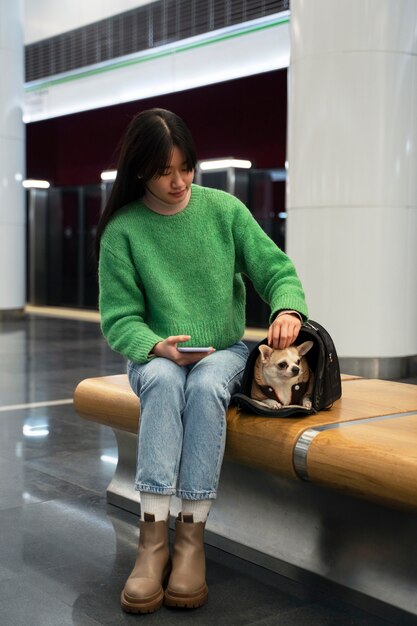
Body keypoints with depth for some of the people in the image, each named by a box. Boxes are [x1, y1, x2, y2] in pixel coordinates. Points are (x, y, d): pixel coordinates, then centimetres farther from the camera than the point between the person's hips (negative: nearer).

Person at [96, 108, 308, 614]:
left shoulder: (224, 209, 0)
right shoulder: (122, 230, -4)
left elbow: (275, 269, 0)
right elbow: (119, 319, -5)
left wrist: (287, 308, -23)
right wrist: (159, 347, -24)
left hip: (223, 352, 1)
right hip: (155, 357, -1)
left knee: (205, 386, -33)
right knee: (163, 379, -35)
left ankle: (191, 535, -28)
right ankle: (153, 537, -35)